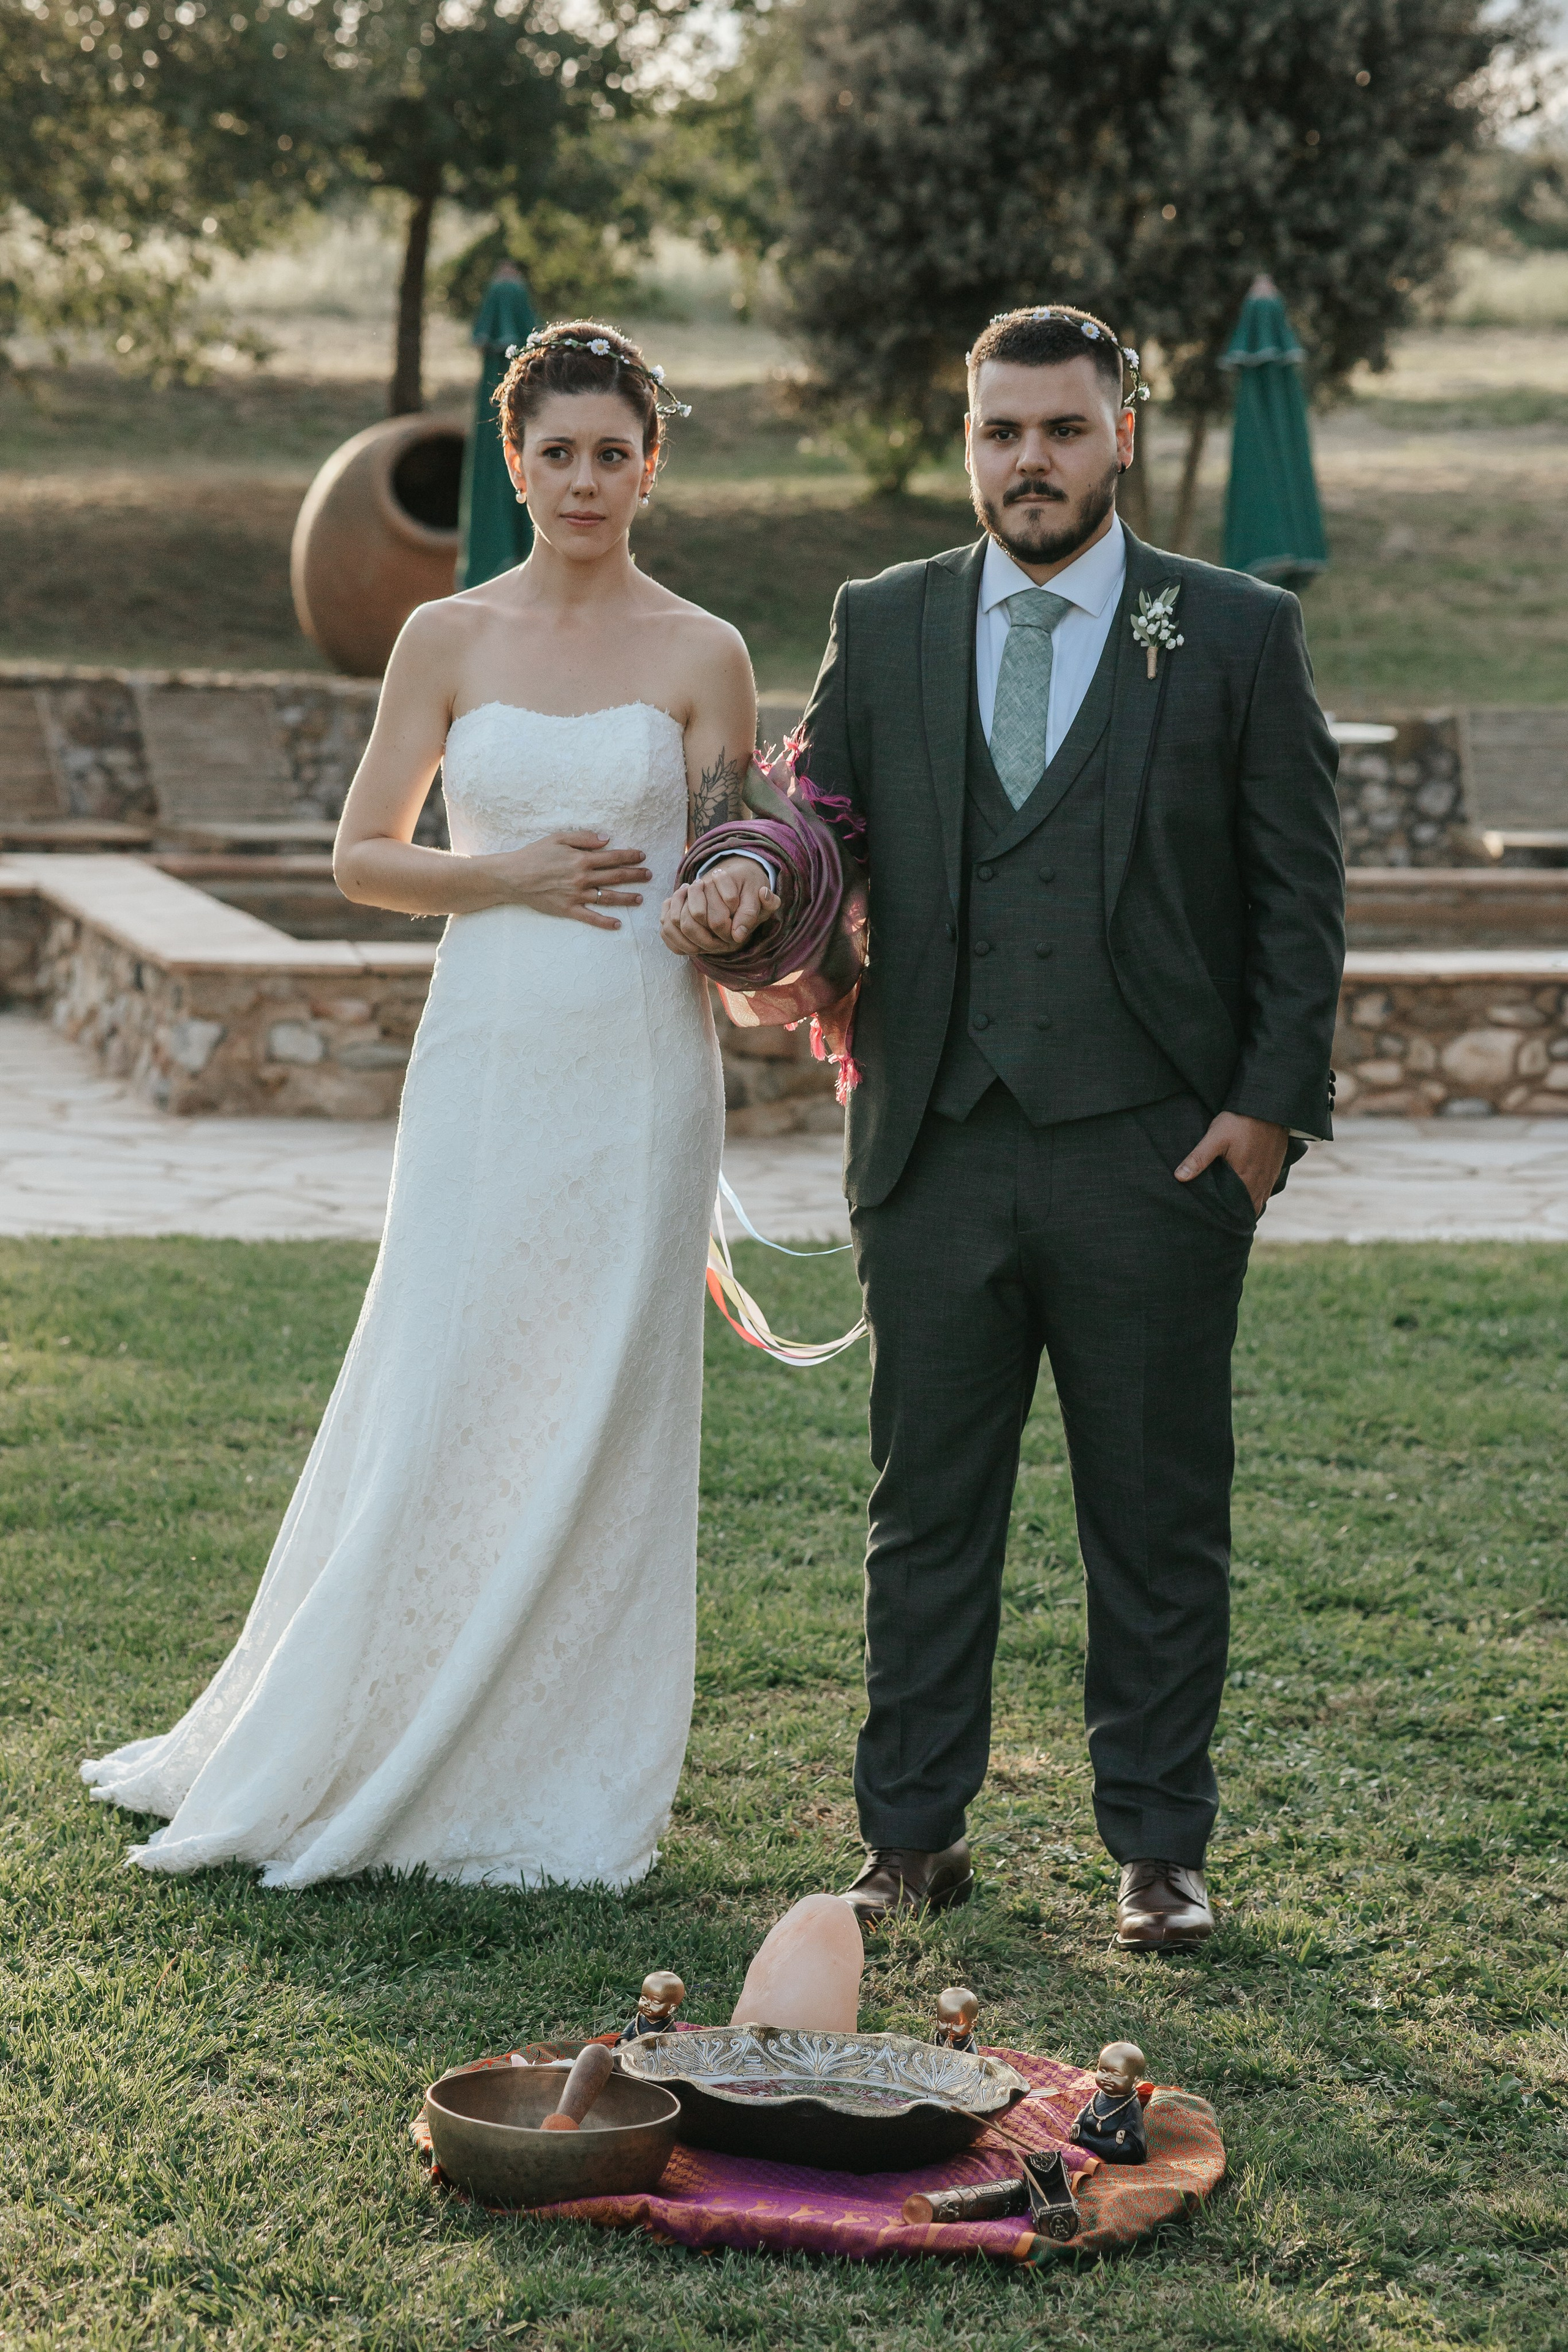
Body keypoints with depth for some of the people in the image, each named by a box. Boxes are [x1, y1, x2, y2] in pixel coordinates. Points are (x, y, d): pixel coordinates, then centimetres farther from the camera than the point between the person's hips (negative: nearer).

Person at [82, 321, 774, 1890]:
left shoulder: (702, 656, 4)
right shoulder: (449, 640, 5)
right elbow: (361, 858, 7)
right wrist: (506, 874, -9)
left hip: (640, 1068, 0)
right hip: (486, 1059, 1)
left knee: (600, 1416, 3)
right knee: (438, 1402, 1)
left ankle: (565, 1789, 14)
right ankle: (348, 1758, 18)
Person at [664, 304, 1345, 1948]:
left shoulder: (1237, 634, 3)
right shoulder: (882, 627, 9)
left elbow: (1300, 890, 2)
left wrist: (1273, 1101, -6)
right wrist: (733, 888, -15)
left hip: (1155, 1151, -2)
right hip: (937, 1150, 2)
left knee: (1159, 1522, 7)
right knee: (926, 1514, 8)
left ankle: (1156, 1847, 19)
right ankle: (914, 1838, 20)